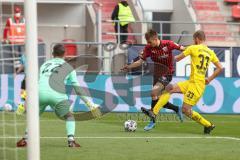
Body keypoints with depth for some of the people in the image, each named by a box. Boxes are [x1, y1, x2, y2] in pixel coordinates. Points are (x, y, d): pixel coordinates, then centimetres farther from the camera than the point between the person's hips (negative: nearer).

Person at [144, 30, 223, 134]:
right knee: (170, 88, 5)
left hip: (196, 84, -8)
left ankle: (208, 125, 6)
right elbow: (220, 68, 8)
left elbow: (177, 58, 1)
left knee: (186, 110, -6)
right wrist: (209, 79, 16)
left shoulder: (193, 48, -7)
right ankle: (154, 112, -2)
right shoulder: (211, 53, 11)